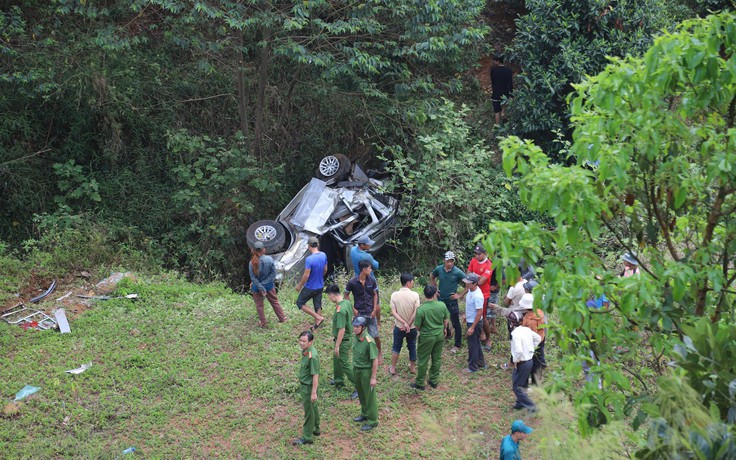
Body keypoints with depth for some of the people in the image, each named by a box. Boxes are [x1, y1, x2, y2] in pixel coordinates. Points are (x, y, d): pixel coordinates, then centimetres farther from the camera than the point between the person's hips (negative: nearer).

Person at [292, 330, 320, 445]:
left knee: (309, 411, 4)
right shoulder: (305, 351, -1)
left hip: (308, 386, -9)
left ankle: (307, 437, 15)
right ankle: (315, 429, 41)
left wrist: (314, 393, -23)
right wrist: (301, 384, 22)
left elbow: (315, 375, -26)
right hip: (304, 384, 9)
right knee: (313, 407, 23)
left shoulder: (312, 356, -29)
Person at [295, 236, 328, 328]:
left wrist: (299, 285, -9)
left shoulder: (309, 259, -27)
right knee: (318, 305, 18)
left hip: (310, 287, -6)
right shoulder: (323, 255, -6)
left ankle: (319, 317, 2)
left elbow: (306, 276, -24)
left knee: (300, 303, 10)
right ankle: (316, 325, 26)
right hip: (320, 286, 6)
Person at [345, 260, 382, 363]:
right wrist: (353, 309, -7)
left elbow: (375, 295, 3)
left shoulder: (372, 280, -7)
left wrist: (375, 309, -4)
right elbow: (346, 296, -1)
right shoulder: (352, 282, -14)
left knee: (375, 334, 5)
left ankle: (379, 353, 27)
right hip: (359, 313, -1)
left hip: (370, 312, 1)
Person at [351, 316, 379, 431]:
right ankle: (364, 414, 42)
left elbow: (375, 360, -22)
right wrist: (354, 367, 16)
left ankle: (372, 421, 20)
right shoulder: (356, 337, -5)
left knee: (369, 396, 6)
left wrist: (373, 378, -19)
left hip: (366, 371, -8)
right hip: (357, 370, 8)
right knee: (361, 394, 23)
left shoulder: (369, 342, -28)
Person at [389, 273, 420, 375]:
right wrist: (408, 324, -14)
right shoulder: (415, 295, -19)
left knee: (396, 347, 19)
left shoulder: (394, 295, -13)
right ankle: (413, 367, 34)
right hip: (412, 327, -1)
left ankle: (393, 368, 28)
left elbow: (393, 312, -15)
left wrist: (404, 323, -16)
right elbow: (416, 313, -21)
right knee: (412, 347, 20)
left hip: (399, 327, 1)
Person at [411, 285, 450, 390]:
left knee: (423, 360, 10)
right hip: (440, 335, 4)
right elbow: (446, 319, 2)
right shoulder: (442, 305, -13)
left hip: (427, 337, -4)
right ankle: (434, 381, 30)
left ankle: (420, 383, 20)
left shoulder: (421, 309, -24)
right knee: (437, 359, 18)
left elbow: (417, 326, -14)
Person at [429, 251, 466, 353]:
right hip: (441, 300, 4)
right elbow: (431, 277, 16)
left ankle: (457, 345, 13)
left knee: (456, 324, 2)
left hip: (452, 301, -4)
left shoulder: (457, 272, -18)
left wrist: (460, 295, -13)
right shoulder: (439, 269, -7)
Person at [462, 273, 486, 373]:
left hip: (474, 322, -9)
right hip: (470, 320, 9)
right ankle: (481, 363, 37)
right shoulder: (470, 290, -2)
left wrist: (472, 327, -25)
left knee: (472, 345, 4)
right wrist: (466, 315, 24)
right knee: (476, 343, 22)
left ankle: (473, 367, 18)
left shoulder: (477, 296, -30)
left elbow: (479, 312, -27)